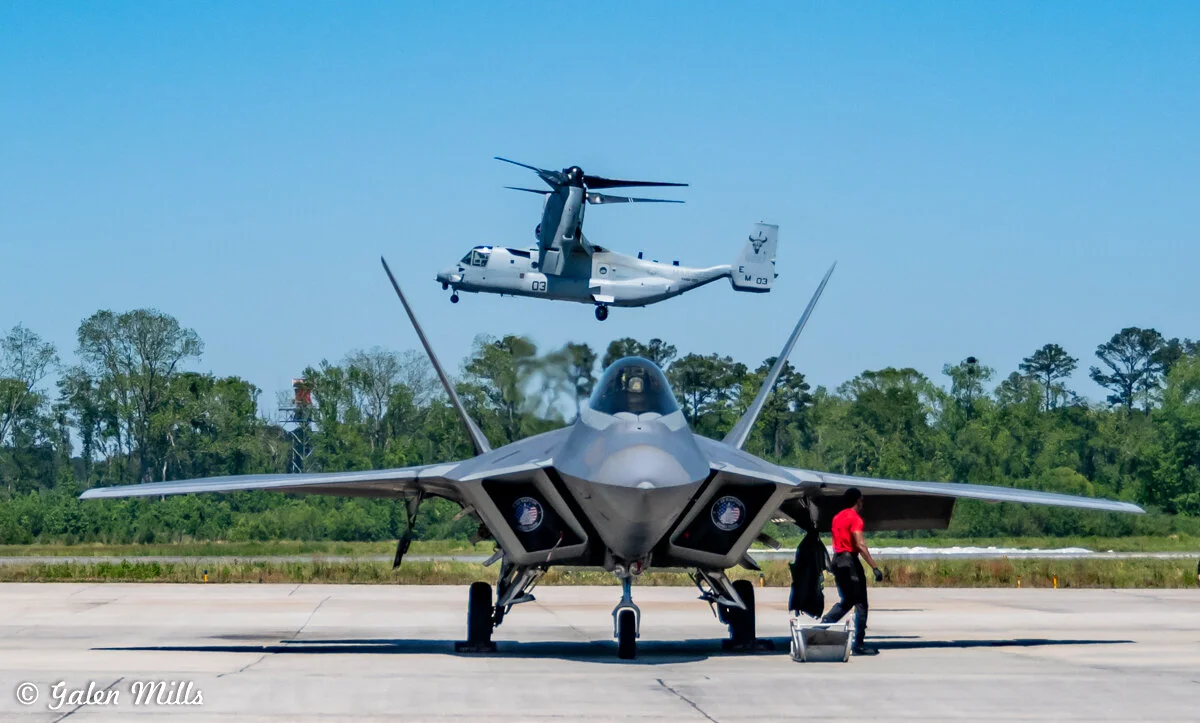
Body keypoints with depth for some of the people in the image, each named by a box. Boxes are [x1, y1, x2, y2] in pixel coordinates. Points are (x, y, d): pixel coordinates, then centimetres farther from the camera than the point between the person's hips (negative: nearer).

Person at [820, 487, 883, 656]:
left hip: (837, 560, 8)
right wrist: (875, 568, -24)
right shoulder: (855, 518, -11)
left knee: (846, 601, 19)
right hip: (850, 560, -8)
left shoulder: (837, 517, 15)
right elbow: (860, 545, -21)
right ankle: (859, 645, -3)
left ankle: (824, 623, 0)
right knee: (860, 603, -2)